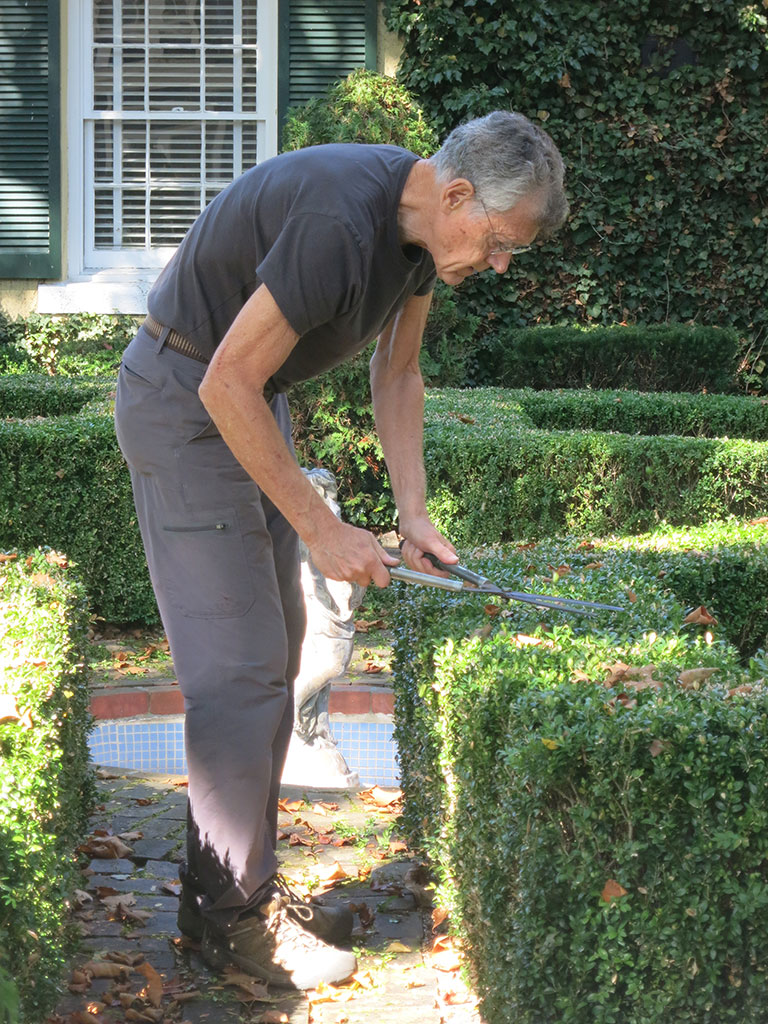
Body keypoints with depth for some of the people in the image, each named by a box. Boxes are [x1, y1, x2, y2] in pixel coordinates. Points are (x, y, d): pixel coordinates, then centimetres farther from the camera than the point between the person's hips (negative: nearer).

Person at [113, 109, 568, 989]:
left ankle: (235, 881, 22)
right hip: (182, 400, -10)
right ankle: (231, 915, 2)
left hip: (251, 400, 10)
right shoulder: (338, 223, -32)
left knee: (274, 649, 12)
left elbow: (396, 373, 10)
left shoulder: (420, 222, -2)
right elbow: (227, 385, -29)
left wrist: (413, 517, 1)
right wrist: (321, 530, -23)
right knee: (239, 667, -9)